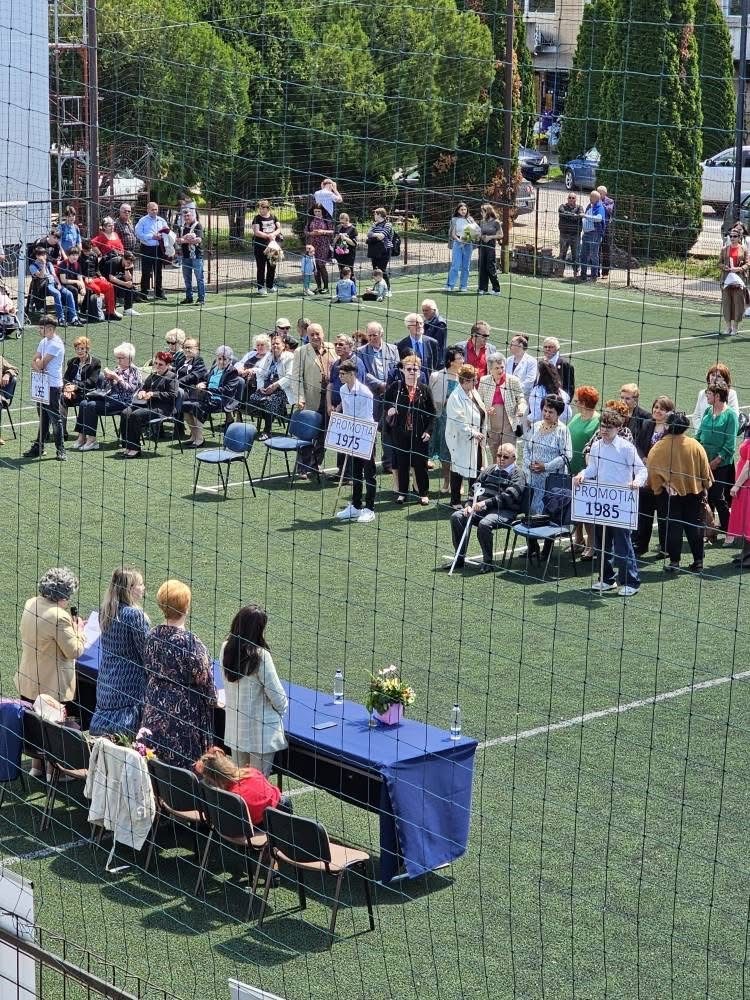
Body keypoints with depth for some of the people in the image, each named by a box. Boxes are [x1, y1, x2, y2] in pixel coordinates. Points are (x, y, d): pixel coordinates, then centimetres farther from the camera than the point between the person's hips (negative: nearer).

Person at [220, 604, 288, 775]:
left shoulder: (226, 649, -4)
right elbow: (276, 692, -14)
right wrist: (282, 707, 7)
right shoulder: (260, 656, -21)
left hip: (234, 727, 6)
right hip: (261, 731, -6)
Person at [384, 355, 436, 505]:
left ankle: (423, 493, 16)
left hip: (419, 434, -1)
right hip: (400, 432, 1)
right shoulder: (395, 387, 0)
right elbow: (386, 402, 12)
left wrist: (428, 430, -5)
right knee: (402, 464, 7)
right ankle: (402, 493, 19)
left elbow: (432, 413, 3)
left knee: (420, 464, 4)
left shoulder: (425, 389, 0)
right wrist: (389, 410, -10)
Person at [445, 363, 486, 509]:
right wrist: (472, 433, -23)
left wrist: (481, 433, 12)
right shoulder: (456, 397, -18)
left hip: (475, 440, 8)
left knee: (476, 469, 12)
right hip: (461, 440, -8)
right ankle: (455, 502, 11)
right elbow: (458, 420, -22)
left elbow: (482, 414, 18)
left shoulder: (473, 393, 10)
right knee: (458, 470, 2)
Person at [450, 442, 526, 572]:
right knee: (456, 517, -14)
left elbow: (508, 496, -15)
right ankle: (460, 557, -9)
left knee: (484, 524, -35)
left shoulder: (517, 475, 0)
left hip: (504, 511, -7)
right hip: (481, 507, 7)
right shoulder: (489, 470, 22)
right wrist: (469, 505, 1)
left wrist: (486, 503, -25)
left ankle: (488, 561, -19)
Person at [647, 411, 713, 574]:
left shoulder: (659, 447, -15)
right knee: (694, 525, 10)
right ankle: (698, 561, 11)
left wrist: (657, 487, 4)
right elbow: (704, 468, 0)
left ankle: (674, 561, 6)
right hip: (694, 491, 2)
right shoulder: (695, 445, -9)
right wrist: (705, 486, 14)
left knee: (673, 526, 6)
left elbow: (652, 469, -9)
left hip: (671, 492, -2)